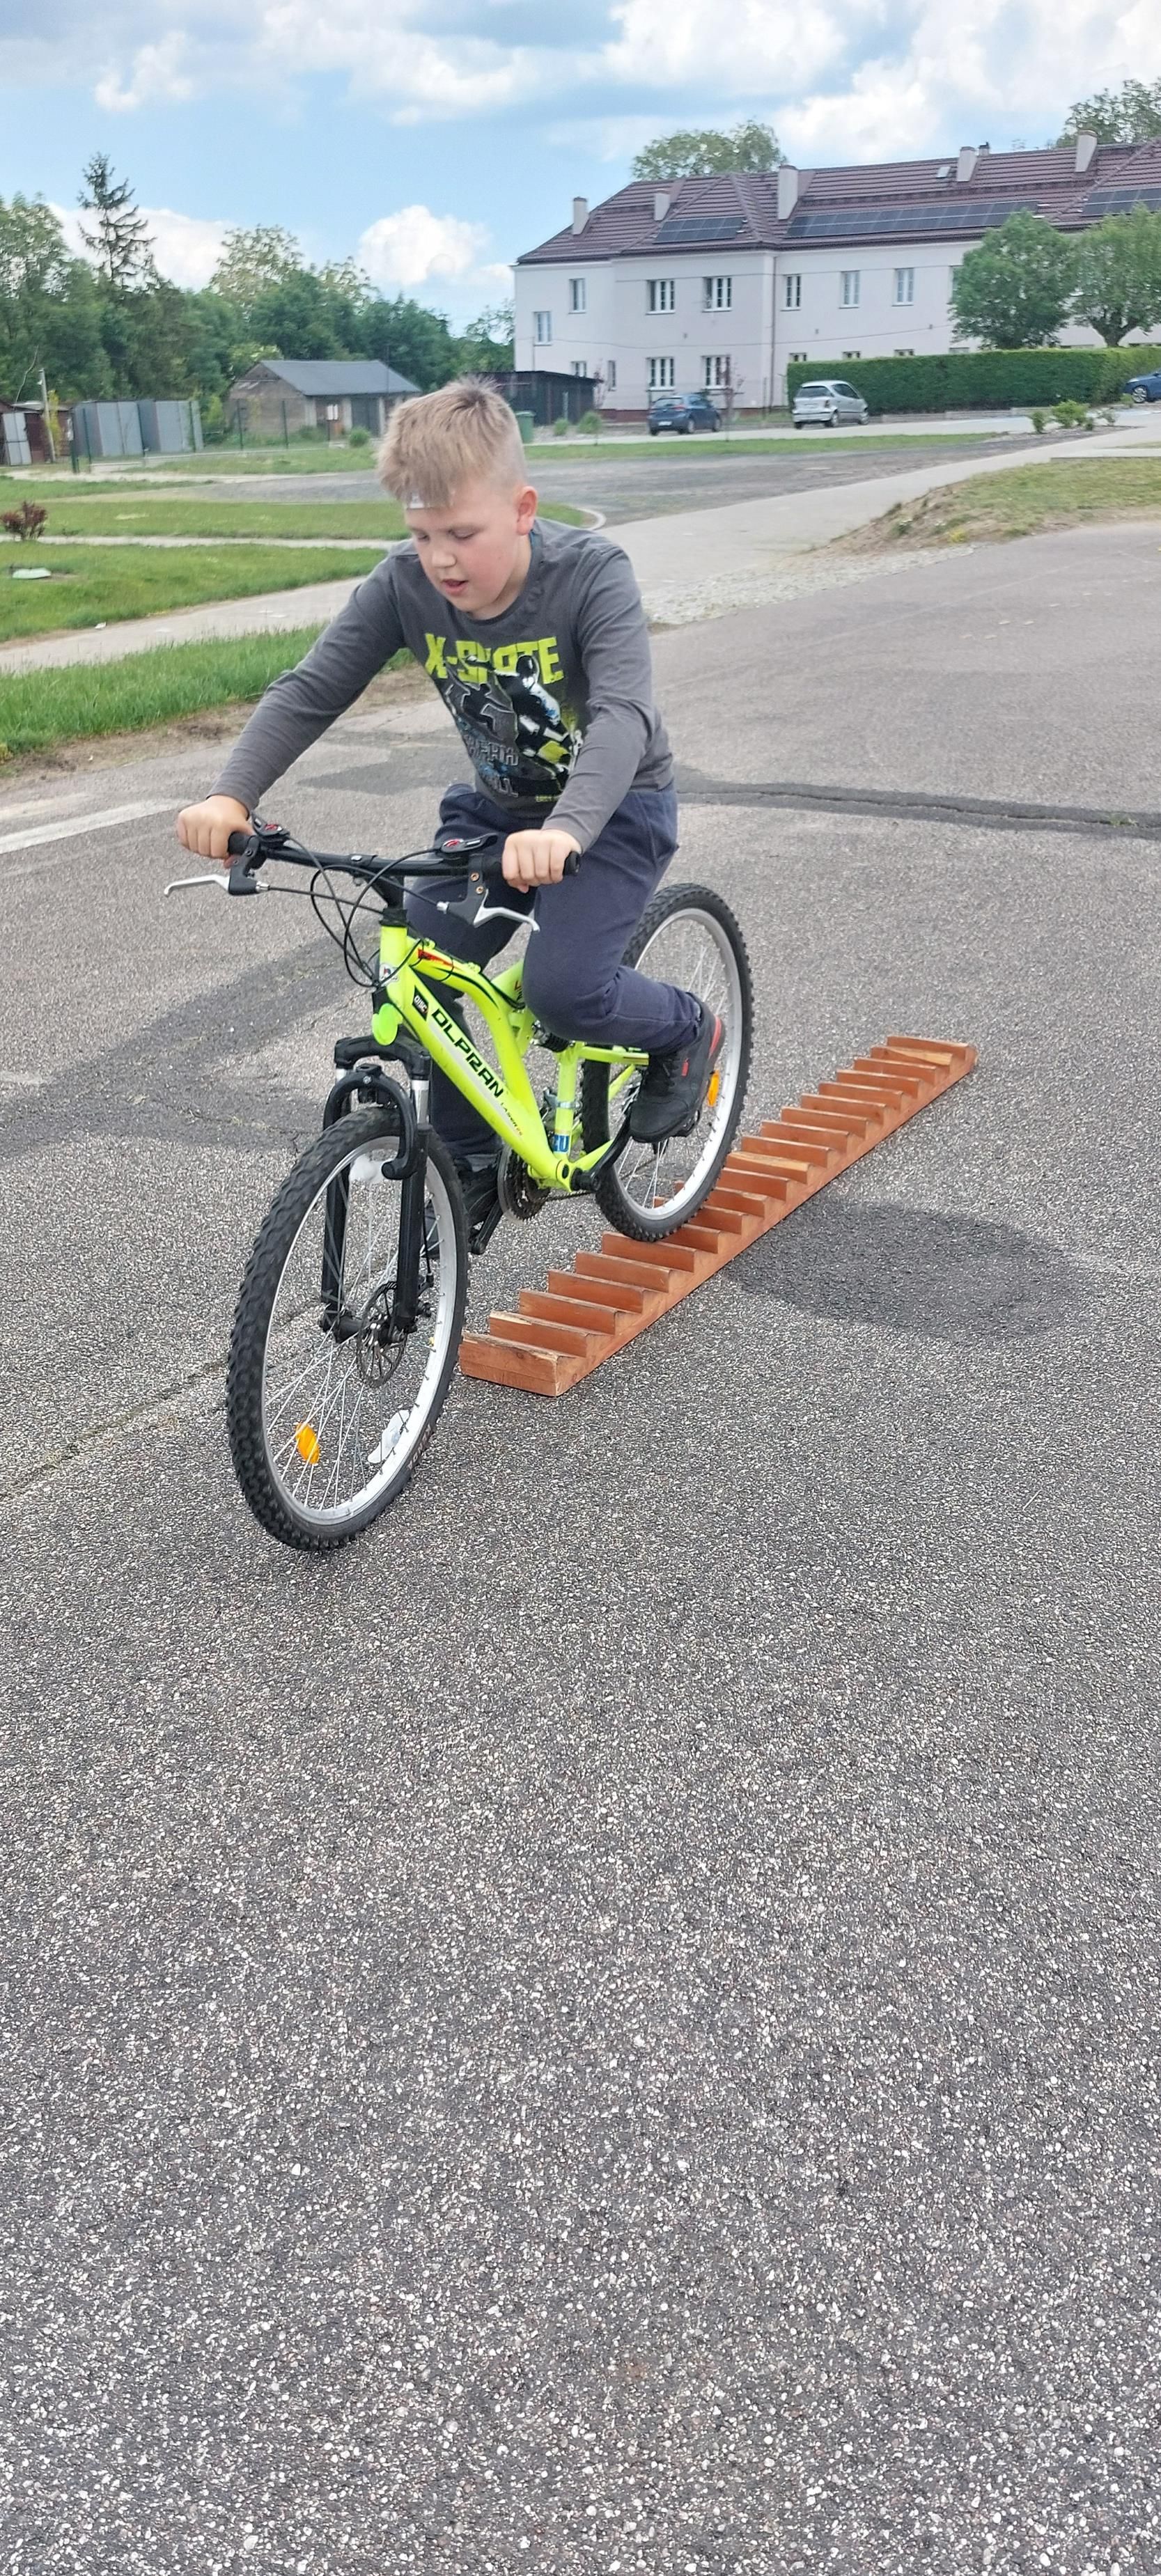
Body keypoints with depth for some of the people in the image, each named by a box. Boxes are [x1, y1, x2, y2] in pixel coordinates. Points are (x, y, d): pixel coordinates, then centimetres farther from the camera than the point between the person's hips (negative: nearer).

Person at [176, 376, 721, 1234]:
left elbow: (624, 717, -39)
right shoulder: (405, 585, -15)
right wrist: (231, 794, -32)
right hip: (495, 806, 5)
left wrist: (563, 831, -58)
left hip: (613, 807, -5)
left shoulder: (592, 572, -26)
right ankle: (471, 1163, 9)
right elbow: (309, 691, -16)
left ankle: (686, 1028, 8)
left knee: (562, 988, -25)